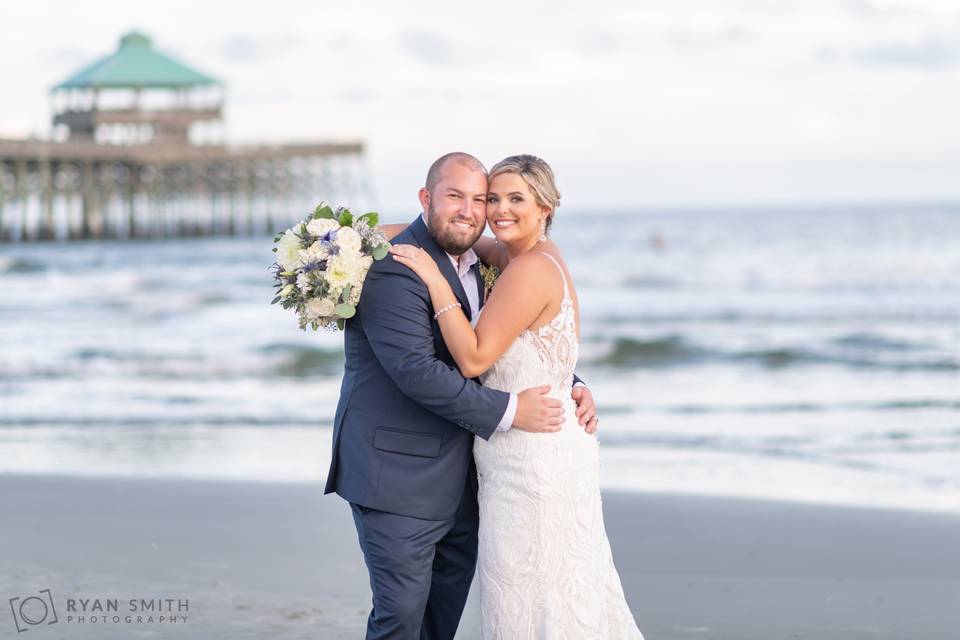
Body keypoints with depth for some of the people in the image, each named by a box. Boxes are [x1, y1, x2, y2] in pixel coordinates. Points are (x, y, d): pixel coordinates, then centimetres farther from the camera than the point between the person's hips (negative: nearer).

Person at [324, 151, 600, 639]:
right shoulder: (394, 269, -18)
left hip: (457, 481, 9)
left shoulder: (477, 266, 10)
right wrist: (508, 411, -21)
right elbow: (417, 371, -25)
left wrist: (572, 387, 4)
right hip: (398, 478, -9)